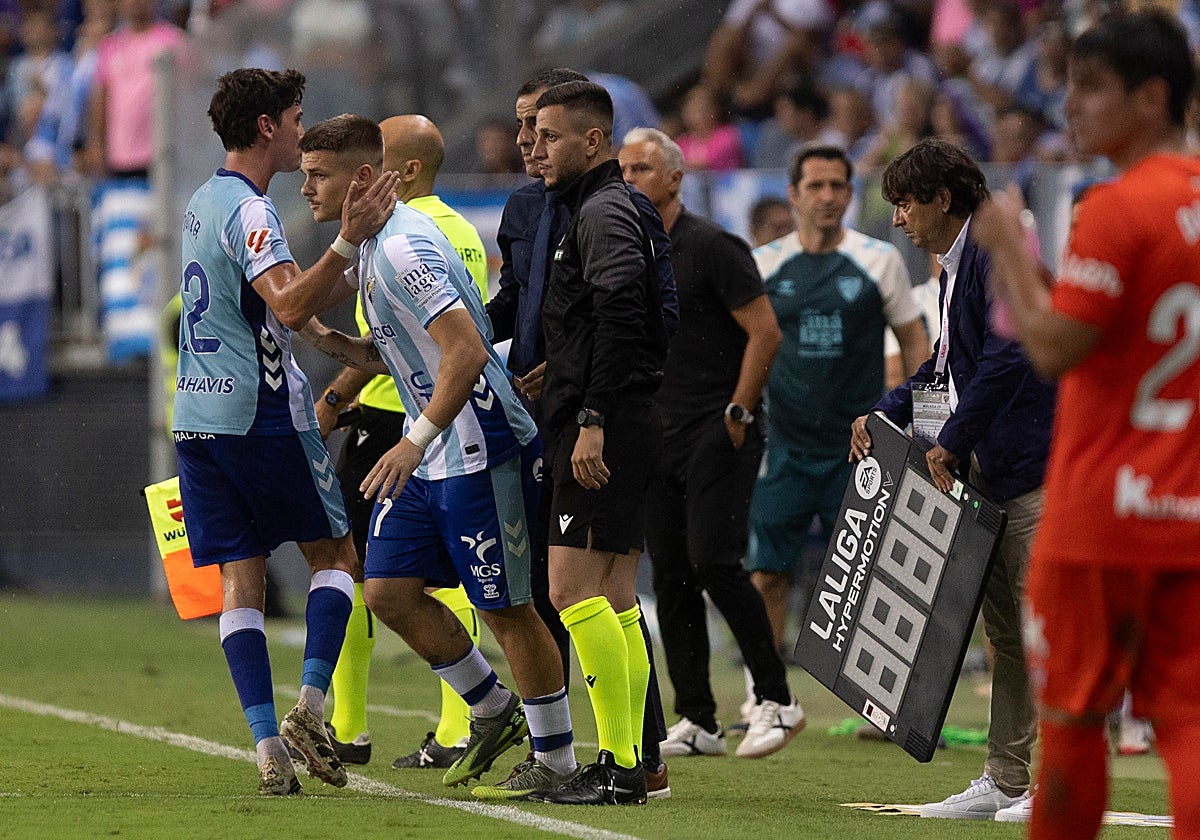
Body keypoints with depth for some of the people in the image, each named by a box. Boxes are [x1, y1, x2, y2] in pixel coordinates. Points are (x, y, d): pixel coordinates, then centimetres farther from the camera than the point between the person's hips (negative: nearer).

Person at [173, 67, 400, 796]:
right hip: (262, 414, -8)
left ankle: (268, 744, -5)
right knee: (335, 553, 7)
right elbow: (292, 304, -29)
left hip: (198, 414, 8)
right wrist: (347, 243, -38)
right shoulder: (248, 209, -13)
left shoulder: (206, 203, 16)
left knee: (241, 578, 2)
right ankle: (311, 704, -7)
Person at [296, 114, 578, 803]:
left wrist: (415, 441, -30)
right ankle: (495, 713, 23)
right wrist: (329, 341, 5)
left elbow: (467, 351, -28)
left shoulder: (403, 247, -20)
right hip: (430, 454, 10)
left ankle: (556, 760, 9)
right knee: (389, 591, 9)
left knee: (506, 607, -2)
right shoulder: (372, 247, 12)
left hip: (481, 450, -10)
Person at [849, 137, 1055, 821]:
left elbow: (1007, 356, -22)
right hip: (989, 470, 11)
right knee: (1007, 631, 12)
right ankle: (1006, 783, 17)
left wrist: (953, 442, -18)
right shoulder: (957, 263, 18)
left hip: (1032, 465, -11)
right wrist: (885, 414, 13)